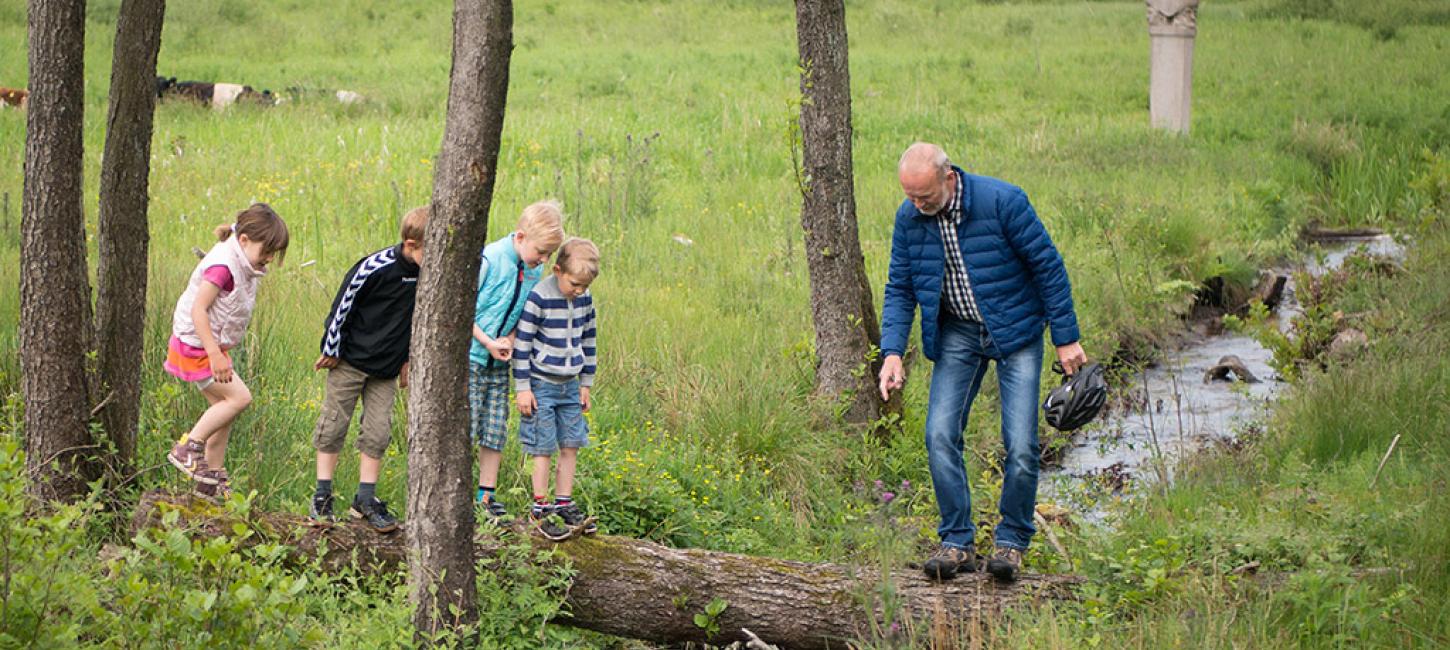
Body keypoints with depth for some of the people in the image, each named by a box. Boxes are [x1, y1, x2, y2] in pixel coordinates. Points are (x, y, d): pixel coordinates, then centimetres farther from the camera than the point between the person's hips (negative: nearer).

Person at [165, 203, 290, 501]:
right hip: (196, 346, -10)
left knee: (224, 407, 9)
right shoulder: (223, 266, -24)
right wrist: (215, 354, -31)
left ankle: (213, 478, 15)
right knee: (238, 397, -13)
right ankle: (189, 448, -5)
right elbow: (198, 309, -27)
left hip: (211, 345, 10)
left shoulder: (241, 264, 7)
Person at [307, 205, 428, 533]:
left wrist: (407, 359, 15)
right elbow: (342, 305, -14)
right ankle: (322, 496, 12)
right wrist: (331, 350, -8)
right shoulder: (375, 268, -23)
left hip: (386, 368, 5)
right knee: (333, 424, 3)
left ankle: (366, 498, 13)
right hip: (351, 359, -5)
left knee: (378, 431, 3)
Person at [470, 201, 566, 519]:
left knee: (496, 429, 7)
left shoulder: (535, 271, 3)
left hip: (499, 362, 6)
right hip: (470, 357, -6)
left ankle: (487, 492, 15)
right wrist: (488, 342, -15)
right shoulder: (489, 260, -17)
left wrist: (510, 341, -6)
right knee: (464, 426, -7)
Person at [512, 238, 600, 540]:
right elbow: (522, 343, -14)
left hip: (570, 385, 6)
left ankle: (564, 504, 19)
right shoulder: (539, 298, -17)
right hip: (542, 385, -6)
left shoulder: (584, 299, 2)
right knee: (544, 447, -2)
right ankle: (540, 508, 7)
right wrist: (522, 387, -14)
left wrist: (586, 384, 15)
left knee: (571, 445, 8)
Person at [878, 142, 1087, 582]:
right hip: (958, 334, 4)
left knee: (1020, 446, -10)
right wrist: (892, 352, -11)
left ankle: (1012, 541, 8)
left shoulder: (1002, 201, -21)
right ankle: (957, 542, 1)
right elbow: (899, 289, 3)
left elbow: (1048, 266, -12)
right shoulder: (909, 217, -7)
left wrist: (1066, 339, -10)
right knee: (940, 435, -10)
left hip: (1016, 331, -4)